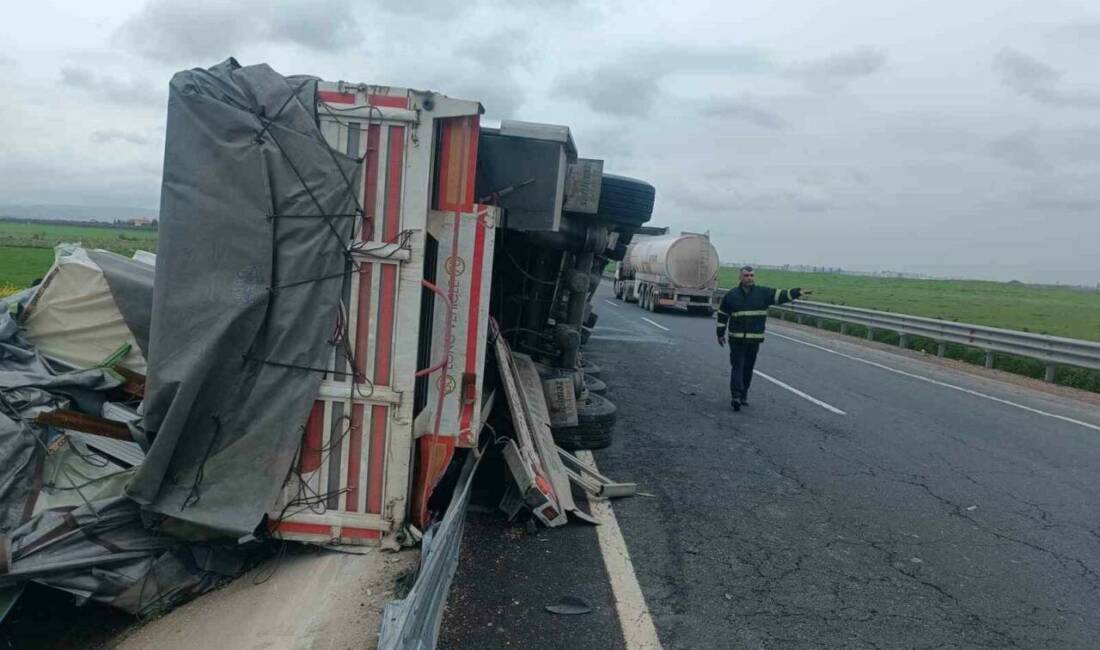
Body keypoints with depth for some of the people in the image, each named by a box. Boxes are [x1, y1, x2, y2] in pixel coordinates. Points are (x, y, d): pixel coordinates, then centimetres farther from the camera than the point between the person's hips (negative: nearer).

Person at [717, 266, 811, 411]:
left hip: (754, 339, 2)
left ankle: (743, 395, 21)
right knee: (737, 367, -8)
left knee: (748, 368, 10)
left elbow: (780, 295, -7)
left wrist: (797, 292, -22)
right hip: (736, 338, -2)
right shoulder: (731, 295, 3)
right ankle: (736, 396, -12)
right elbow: (722, 314, 10)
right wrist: (720, 333, 10)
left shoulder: (763, 293, 4)